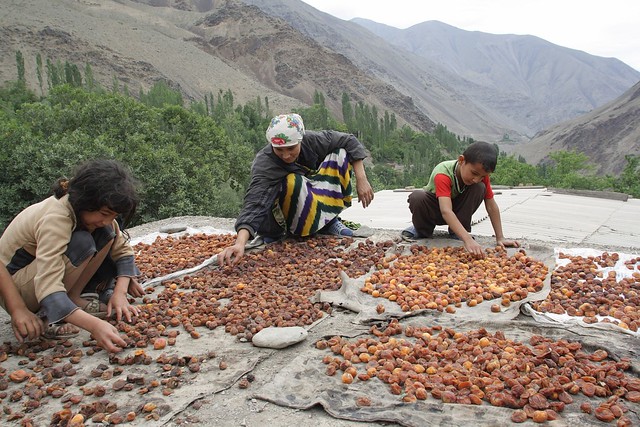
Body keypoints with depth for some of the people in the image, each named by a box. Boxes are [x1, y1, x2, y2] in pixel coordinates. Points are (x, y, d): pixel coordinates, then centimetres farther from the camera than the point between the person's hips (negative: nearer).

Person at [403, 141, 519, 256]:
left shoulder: (481, 175, -20)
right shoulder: (443, 174, -37)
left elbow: (491, 206, -15)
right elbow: (446, 211, -48)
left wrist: (500, 238, -19)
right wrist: (468, 240, -57)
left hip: (456, 207, 4)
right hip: (434, 206, -4)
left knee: (480, 188, -26)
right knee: (417, 197, -39)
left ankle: (455, 231, -13)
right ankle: (423, 230, -7)